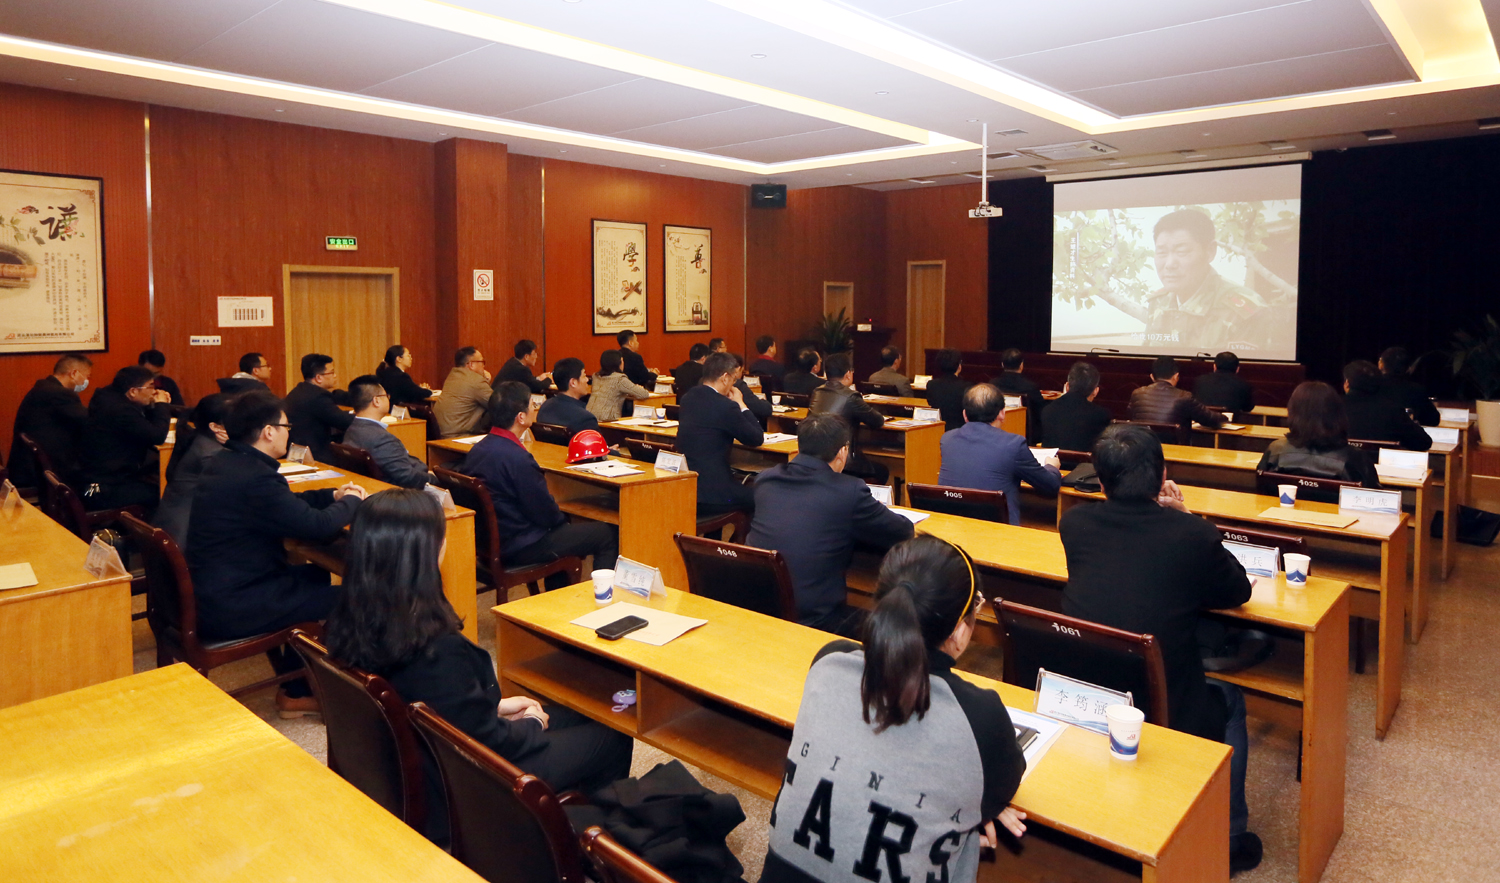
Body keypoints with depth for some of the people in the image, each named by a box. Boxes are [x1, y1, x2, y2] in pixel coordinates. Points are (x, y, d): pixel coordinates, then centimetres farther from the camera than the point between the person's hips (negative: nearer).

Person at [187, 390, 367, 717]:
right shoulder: (253, 477, -27)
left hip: (209, 591, 11)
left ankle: (296, 689, 28)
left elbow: (287, 503, 19)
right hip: (228, 610, -11)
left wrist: (333, 495, 10)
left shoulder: (225, 463, 6)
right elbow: (318, 525, -25)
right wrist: (352, 502, -6)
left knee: (314, 575, 21)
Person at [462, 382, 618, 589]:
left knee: (561, 520, 34)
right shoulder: (518, 459, -27)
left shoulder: (478, 448, 1)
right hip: (519, 548, -10)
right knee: (608, 534, -2)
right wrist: (562, 517, 2)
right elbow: (546, 514, -20)